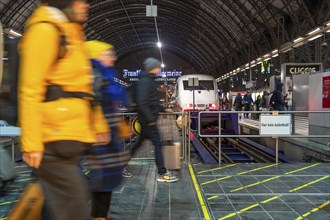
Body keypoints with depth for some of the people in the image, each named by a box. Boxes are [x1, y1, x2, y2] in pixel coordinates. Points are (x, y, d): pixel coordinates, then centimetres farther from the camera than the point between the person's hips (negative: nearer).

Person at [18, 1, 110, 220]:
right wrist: (32, 142, -19)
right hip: (56, 139, -9)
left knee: (74, 201, 16)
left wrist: (99, 125, 20)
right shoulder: (45, 30, -9)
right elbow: (30, 91, -16)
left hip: (73, 135, 9)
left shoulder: (73, 33, 20)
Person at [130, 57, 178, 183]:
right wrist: (150, 119, -23)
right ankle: (162, 174, 0)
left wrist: (163, 109, 22)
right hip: (148, 119, -10)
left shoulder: (149, 80, 16)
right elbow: (142, 102, -24)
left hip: (146, 119, 10)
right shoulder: (145, 81, -16)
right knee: (158, 144, -6)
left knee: (140, 142, 16)